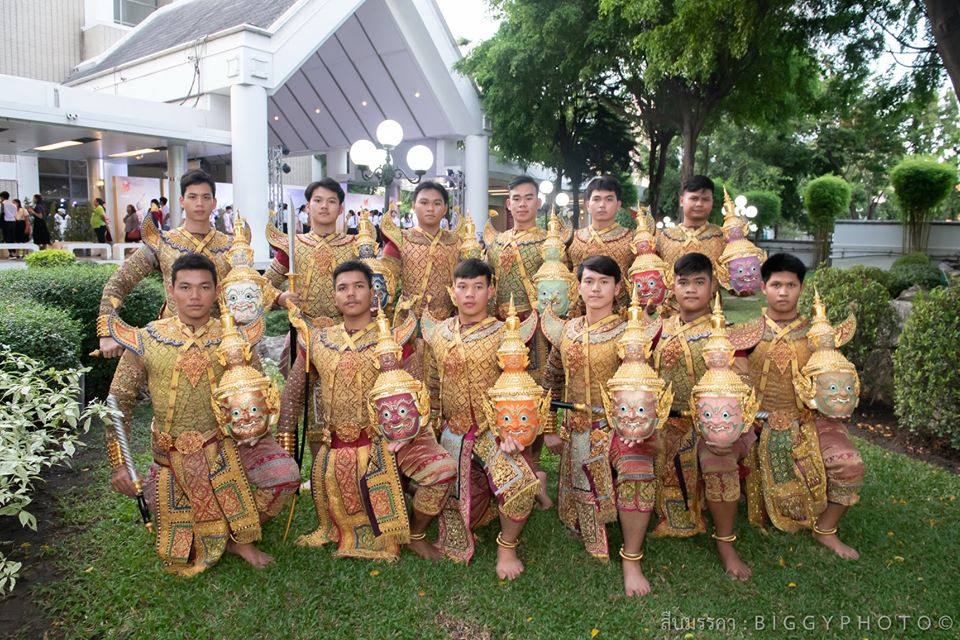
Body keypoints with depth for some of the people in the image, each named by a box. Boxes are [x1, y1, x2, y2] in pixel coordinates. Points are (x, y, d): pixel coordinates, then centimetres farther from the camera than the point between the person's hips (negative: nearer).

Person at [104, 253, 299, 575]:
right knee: (181, 557, 4)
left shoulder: (232, 339, -6)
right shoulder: (146, 340, -9)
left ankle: (237, 536, 1)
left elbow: (259, 393, 2)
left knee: (285, 474, -24)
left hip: (229, 443, 0)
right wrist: (118, 463, -9)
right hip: (175, 455, 0)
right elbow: (120, 401, -4)